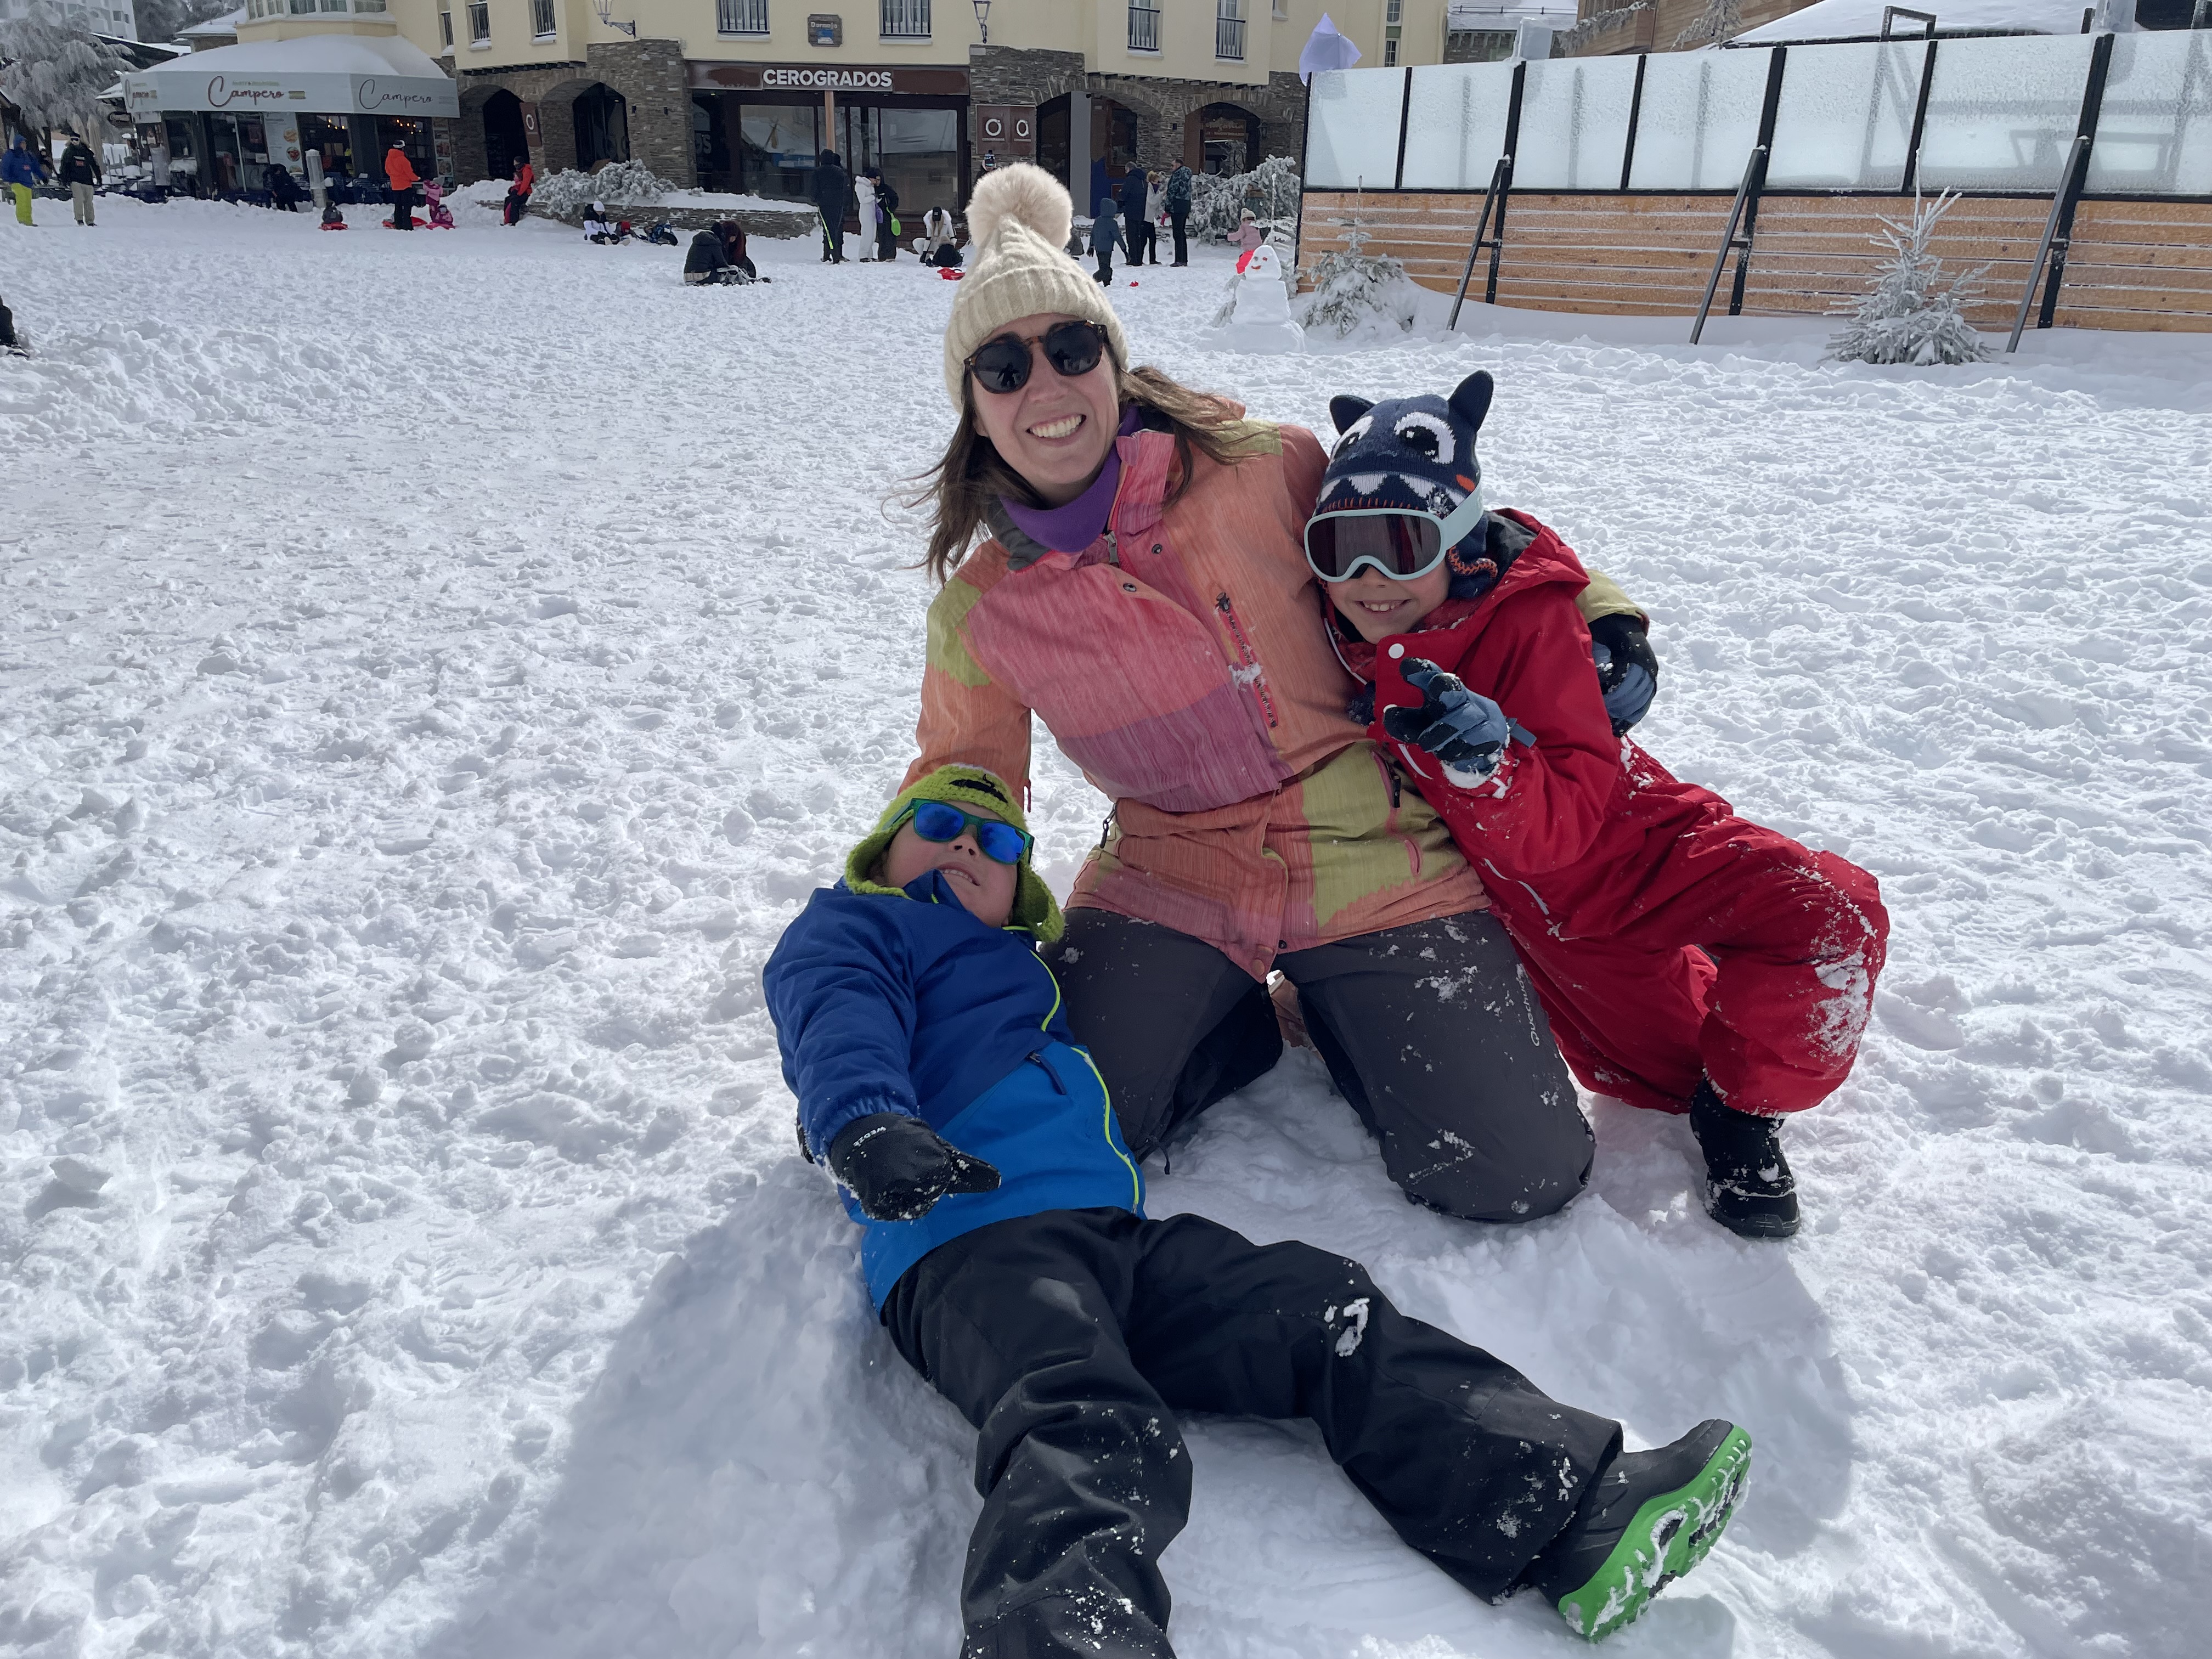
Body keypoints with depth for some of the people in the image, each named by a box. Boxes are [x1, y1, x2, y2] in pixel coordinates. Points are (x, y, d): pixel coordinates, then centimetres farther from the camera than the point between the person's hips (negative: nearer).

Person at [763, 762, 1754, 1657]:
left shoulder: (1035, 965, 40)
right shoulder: (842, 930, 20)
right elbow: (841, 1026, -4)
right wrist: (868, 1128, -25)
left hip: (1115, 1238, 7)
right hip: (968, 1242, -7)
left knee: (1329, 1317, -9)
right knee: (1092, 1439, -35)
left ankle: (1577, 1516, -12)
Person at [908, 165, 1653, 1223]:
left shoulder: (1265, 472, -7)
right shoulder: (980, 608, 0)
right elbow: (962, 773, 14)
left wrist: (1600, 617, -2)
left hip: (1376, 860, -1)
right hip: (1167, 885, 2)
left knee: (1514, 1177, -13)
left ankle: (1337, 1011, 17)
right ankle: (1246, 1021, 12)